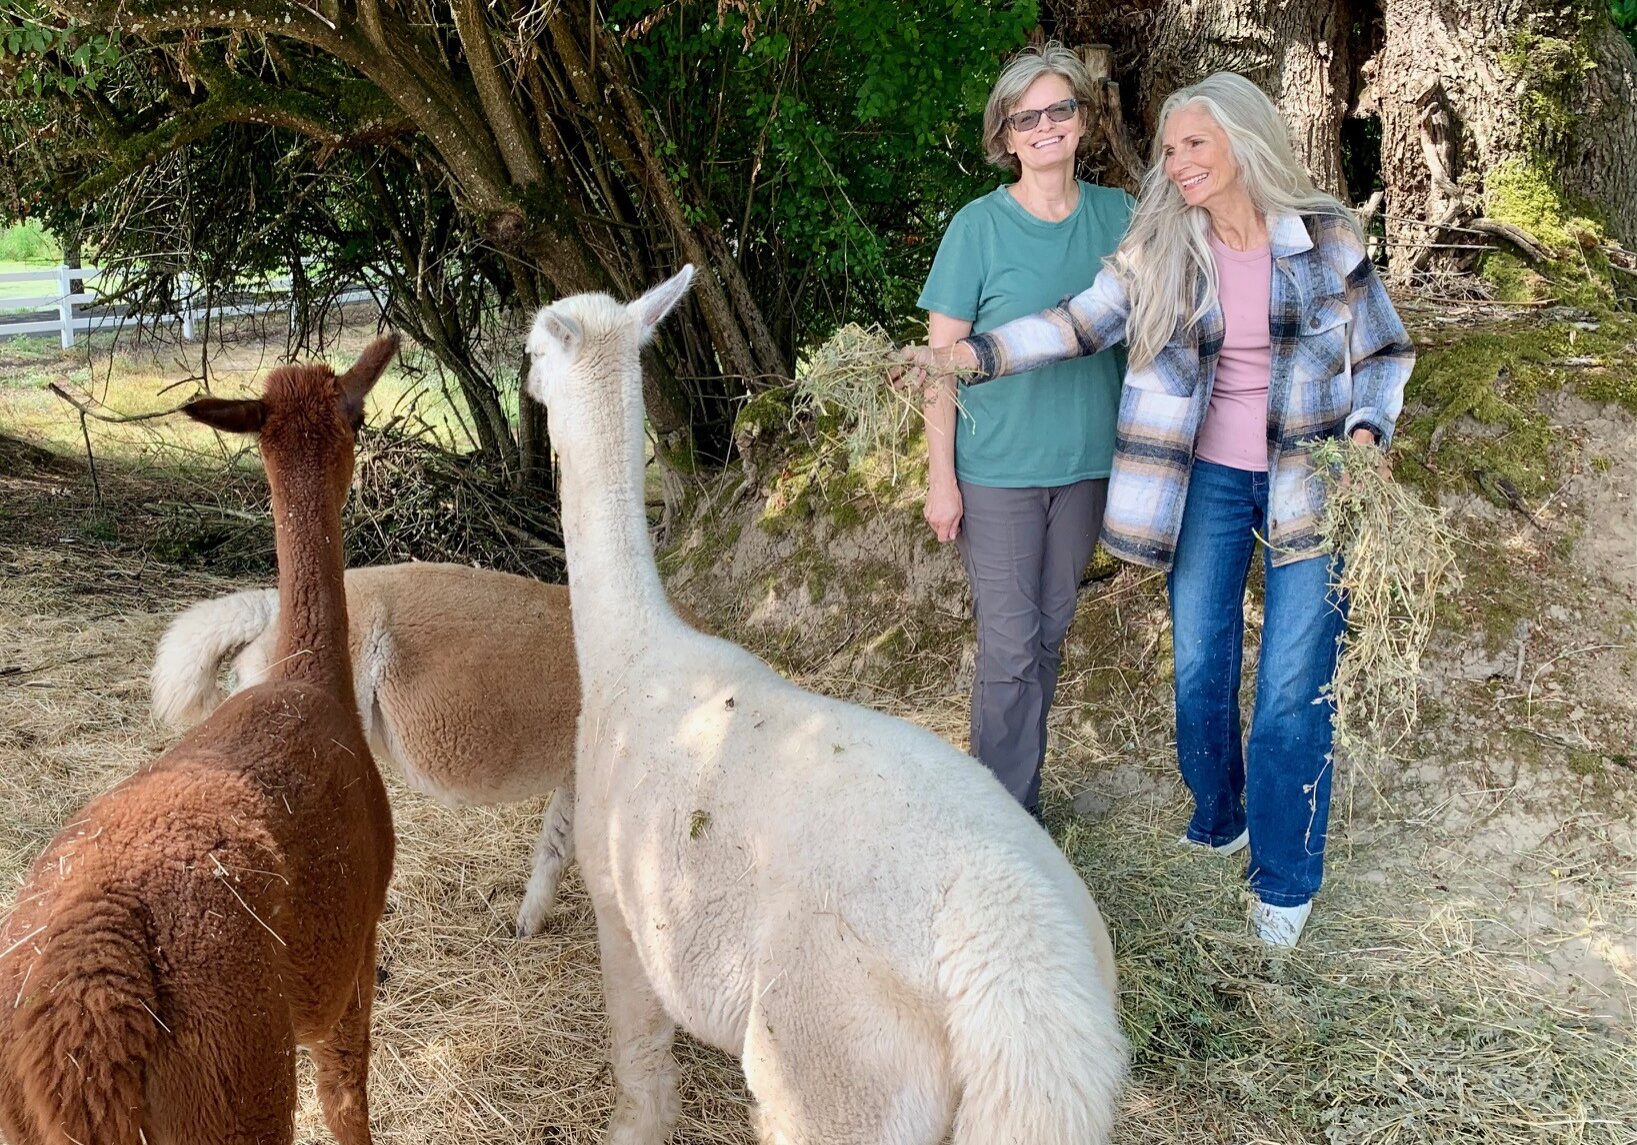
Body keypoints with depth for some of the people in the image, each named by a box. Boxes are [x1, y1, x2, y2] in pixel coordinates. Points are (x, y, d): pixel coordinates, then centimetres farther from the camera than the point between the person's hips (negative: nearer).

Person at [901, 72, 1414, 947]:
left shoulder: (1325, 237, -6)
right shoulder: (1161, 249, -1)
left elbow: (1383, 352, 1)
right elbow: (1080, 323, -9)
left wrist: (1366, 436, -16)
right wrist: (968, 355, -21)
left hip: (1310, 487, -2)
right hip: (1210, 480, 3)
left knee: (1292, 693, -1)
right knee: (1198, 672, 9)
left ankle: (1285, 880, 17)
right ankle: (1216, 824, 36)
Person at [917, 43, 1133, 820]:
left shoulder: (1117, 215, 1)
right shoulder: (979, 227, -8)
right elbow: (941, 358, -6)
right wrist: (940, 476, -9)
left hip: (1086, 462, 4)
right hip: (997, 466, -4)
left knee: (1050, 633, 13)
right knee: (1008, 646, -1)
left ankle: (1023, 803, 28)